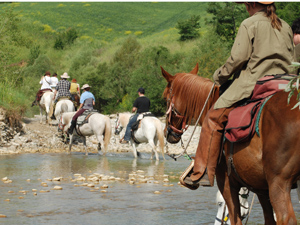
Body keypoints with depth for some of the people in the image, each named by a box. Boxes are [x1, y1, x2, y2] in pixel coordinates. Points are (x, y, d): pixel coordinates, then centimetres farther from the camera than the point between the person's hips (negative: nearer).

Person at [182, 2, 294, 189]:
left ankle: (202, 172, -4)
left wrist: (220, 75, 5)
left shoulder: (250, 24, -4)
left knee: (214, 118, 2)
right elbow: (291, 62, 18)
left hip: (252, 85, -6)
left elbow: (238, 58, -10)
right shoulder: (286, 28, 15)